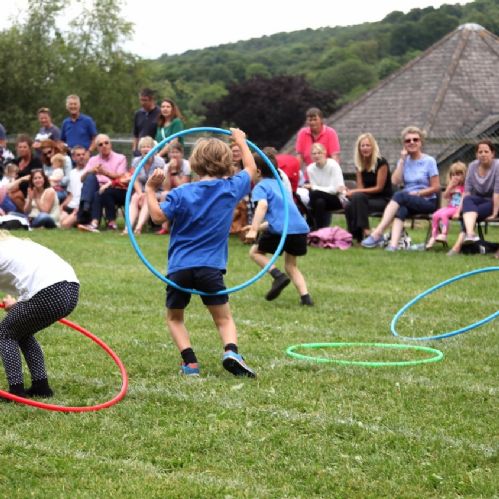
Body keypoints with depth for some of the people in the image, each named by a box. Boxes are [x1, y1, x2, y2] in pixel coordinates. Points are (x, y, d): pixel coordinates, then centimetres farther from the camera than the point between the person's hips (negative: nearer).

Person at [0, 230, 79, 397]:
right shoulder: (17, 244, 29)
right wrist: (17, 305, 46)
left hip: (48, 294, -8)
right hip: (71, 291, 8)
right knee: (22, 332, 25)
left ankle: (16, 389, 4)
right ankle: (41, 386, 22)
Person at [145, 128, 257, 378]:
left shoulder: (181, 193, -4)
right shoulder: (232, 188, 2)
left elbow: (158, 216, -9)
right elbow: (251, 169, 19)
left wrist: (150, 190, 4)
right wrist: (240, 141, 32)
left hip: (179, 267, 0)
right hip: (210, 267, 0)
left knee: (174, 317, 18)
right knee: (224, 319, 10)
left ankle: (190, 362, 0)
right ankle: (231, 351, -20)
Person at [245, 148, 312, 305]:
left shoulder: (261, 187, 5)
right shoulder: (279, 184, 30)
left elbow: (262, 205, -16)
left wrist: (253, 230, -23)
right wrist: (259, 227, 42)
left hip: (282, 230, -7)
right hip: (301, 228, 7)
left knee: (255, 252, 15)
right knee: (291, 265, 23)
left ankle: (278, 275, -6)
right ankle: (305, 296, 6)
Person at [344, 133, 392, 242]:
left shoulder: (381, 162, -11)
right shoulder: (359, 165, 8)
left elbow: (379, 188, -14)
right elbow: (360, 188, 6)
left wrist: (355, 192, -19)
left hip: (383, 200, -5)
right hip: (367, 198, 5)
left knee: (358, 197, -34)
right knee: (348, 206, -27)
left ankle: (365, 231, -32)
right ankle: (356, 235, -16)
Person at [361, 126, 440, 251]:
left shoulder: (429, 161, 1)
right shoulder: (404, 161, 13)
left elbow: (436, 187, -2)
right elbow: (395, 181, -3)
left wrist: (416, 193, -12)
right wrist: (402, 160, -3)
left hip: (427, 202, -3)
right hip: (407, 202, 3)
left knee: (400, 195, -33)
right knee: (401, 210, -35)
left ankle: (377, 234, -41)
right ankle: (393, 244, -56)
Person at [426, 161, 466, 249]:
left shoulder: (464, 187, -2)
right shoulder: (451, 186, 21)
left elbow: (463, 201, -11)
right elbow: (444, 196, 9)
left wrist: (457, 212, -21)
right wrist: (450, 186, -3)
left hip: (457, 208, -7)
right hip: (449, 207, 7)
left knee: (443, 214, -33)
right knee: (435, 215, -18)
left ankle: (444, 235, -34)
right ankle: (433, 237, -13)